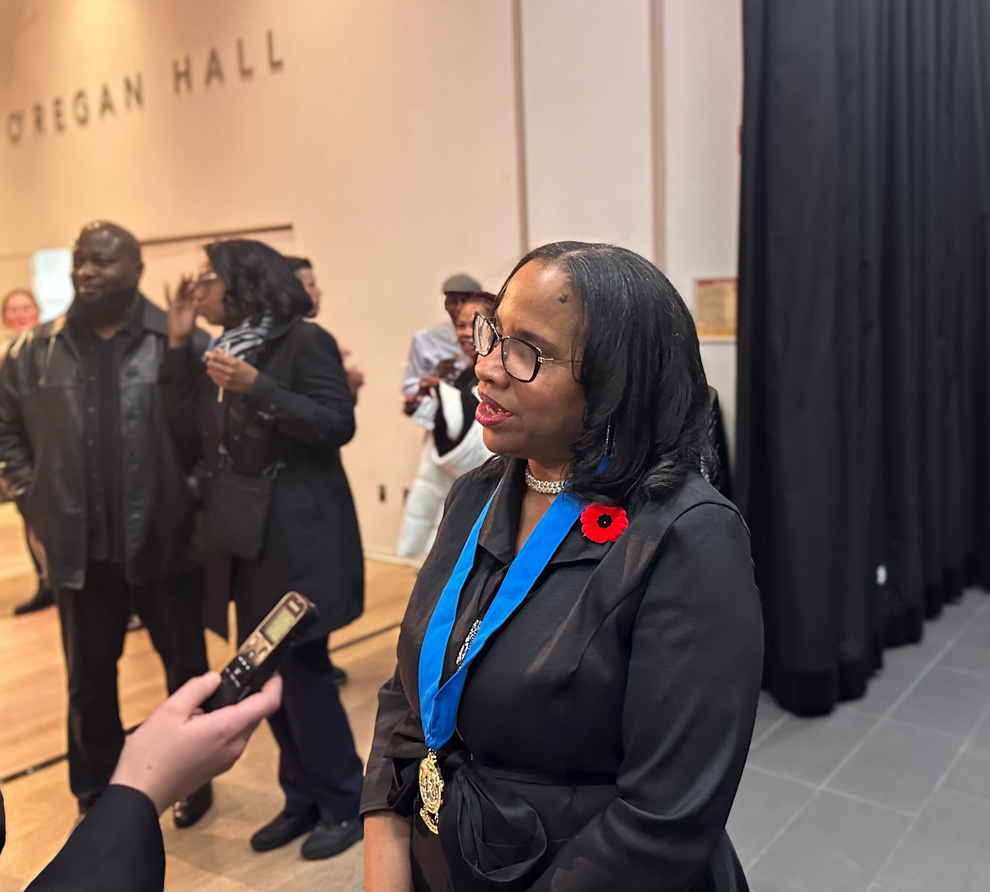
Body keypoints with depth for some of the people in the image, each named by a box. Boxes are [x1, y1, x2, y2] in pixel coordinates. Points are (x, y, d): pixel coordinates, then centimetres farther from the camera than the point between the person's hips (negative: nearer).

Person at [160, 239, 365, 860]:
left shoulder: (303, 342, -10)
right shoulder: (219, 354, 12)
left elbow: (338, 425, -17)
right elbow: (189, 440, 5)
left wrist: (256, 388, -24)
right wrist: (178, 349, 2)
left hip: (298, 536, -8)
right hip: (244, 536, 8)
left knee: (303, 668, -1)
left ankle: (346, 806, 17)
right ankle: (304, 799, 29)